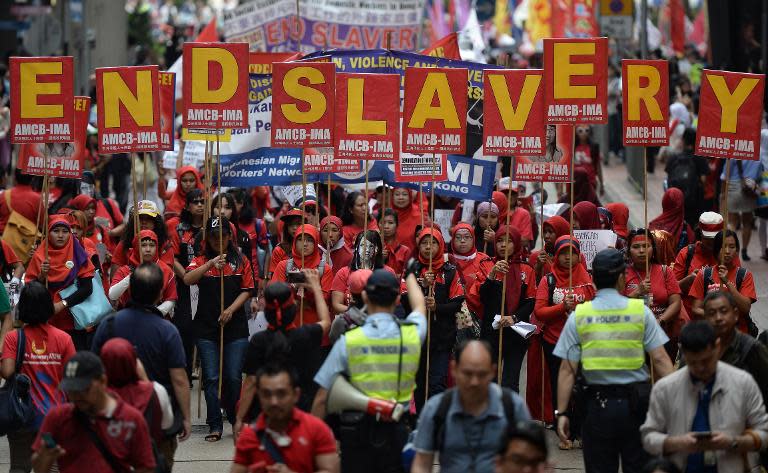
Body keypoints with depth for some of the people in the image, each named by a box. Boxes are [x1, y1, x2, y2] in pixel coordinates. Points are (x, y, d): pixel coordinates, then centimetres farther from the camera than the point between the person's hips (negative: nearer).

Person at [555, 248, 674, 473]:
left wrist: (562, 413, 1)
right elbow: (660, 360, -5)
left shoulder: (578, 317, -1)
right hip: (636, 403, 0)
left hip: (598, 404, 0)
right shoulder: (640, 311, -2)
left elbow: (567, 370, -3)